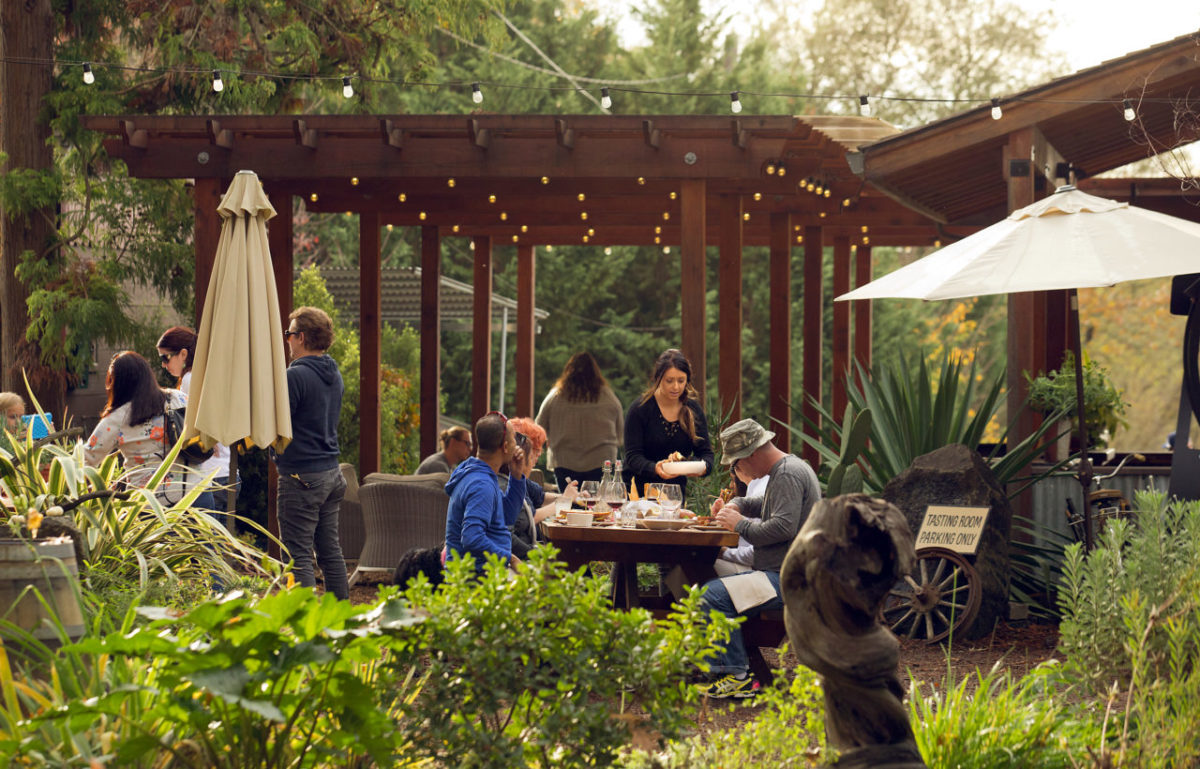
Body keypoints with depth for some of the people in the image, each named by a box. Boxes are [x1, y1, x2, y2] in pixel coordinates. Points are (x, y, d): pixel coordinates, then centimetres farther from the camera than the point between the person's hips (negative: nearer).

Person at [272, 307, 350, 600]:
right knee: (330, 551, 13)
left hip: (300, 477, -8)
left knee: (298, 555, -5)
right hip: (331, 471, 8)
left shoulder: (296, 376, -15)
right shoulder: (334, 375, 12)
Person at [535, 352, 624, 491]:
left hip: (564, 463, 0)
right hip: (601, 463, 0)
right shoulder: (609, 397, 0)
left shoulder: (554, 396, -1)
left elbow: (540, 430, 8)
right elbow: (620, 434, 10)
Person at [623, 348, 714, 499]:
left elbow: (705, 451, 1)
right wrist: (655, 468, -36)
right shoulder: (640, 409, -10)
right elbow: (632, 457, -15)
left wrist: (703, 467, -23)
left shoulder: (693, 409, 1)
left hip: (676, 491, 3)